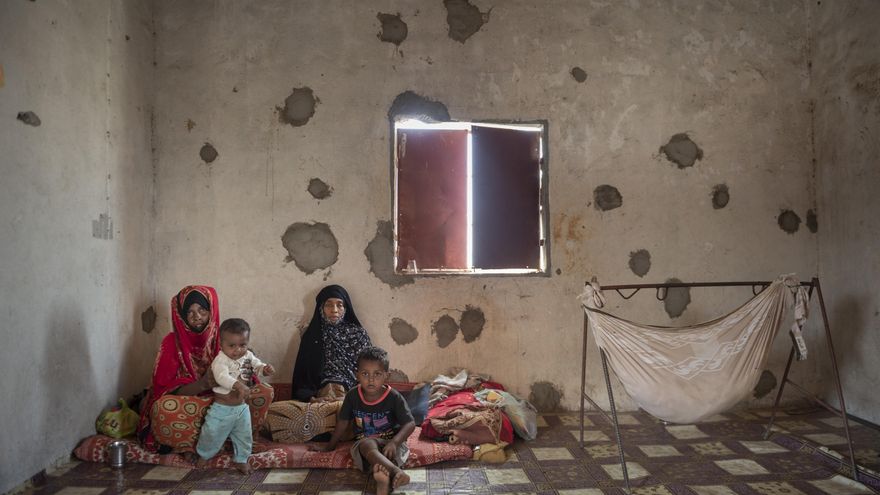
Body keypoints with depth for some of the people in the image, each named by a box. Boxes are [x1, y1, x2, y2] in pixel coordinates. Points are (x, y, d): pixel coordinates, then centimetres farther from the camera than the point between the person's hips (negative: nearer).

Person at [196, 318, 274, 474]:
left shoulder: (248, 356, -3)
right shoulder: (220, 360, -23)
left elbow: (257, 365, 3)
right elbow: (221, 376, -38)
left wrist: (265, 369, -22)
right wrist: (238, 385, -53)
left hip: (242, 407, 5)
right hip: (222, 408, -5)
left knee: (244, 436, 15)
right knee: (213, 433, 8)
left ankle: (240, 459, 36)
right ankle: (204, 454, 36)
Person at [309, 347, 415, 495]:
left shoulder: (394, 397, -11)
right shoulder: (352, 396, -2)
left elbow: (410, 423, -16)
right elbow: (343, 422, 11)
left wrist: (394, 442, -33)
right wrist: (330, 446, 20)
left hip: (390, 442, 0)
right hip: (363, 443, 0)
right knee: (368, 444, -36)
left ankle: (384, 480, -62)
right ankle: (397, 472, -58)